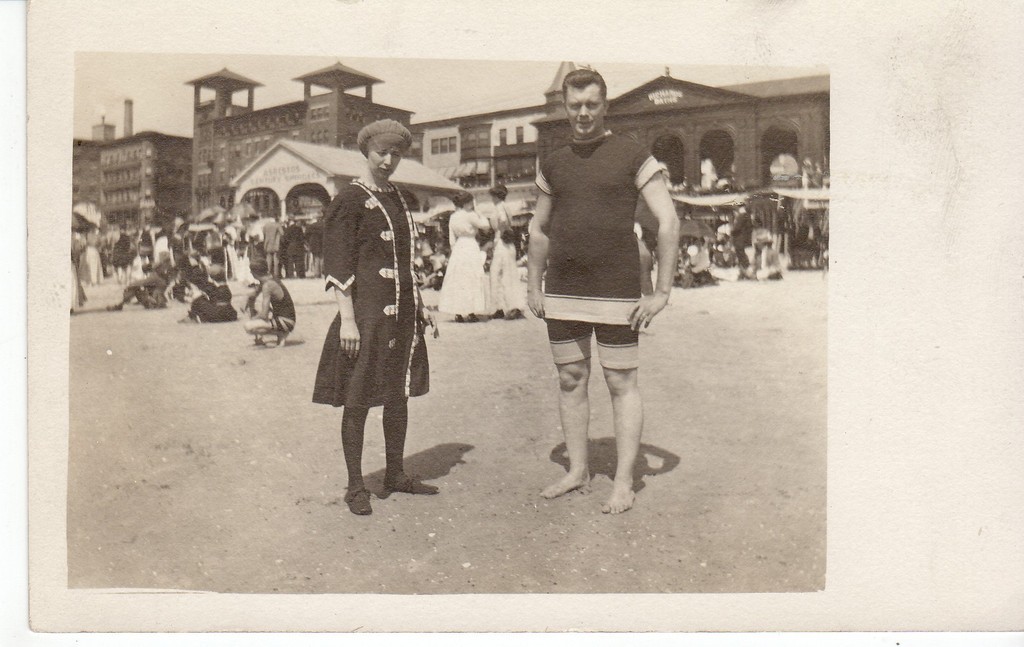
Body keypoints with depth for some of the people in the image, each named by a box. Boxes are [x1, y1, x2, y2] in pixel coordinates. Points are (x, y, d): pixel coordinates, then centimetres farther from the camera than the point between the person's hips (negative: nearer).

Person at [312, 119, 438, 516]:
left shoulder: (396, 199, 15)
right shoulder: (349, 200, -7)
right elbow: (338, 267, -11)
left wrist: (419, 305, 19)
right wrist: (347, 319, -17)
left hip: (401, 312, 8)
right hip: (366, 312, -7)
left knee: (398, 394, 13)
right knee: (357, 400, 0)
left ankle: (395, 474, 27)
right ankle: (355, 486, 10)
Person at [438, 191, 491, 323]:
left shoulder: (453, 217, 8)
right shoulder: (470, 215, -11)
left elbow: (452, 240, 10)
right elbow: (486, 226, -3)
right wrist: (481, 217, 12)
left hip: (458, 250, 6)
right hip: (471, 248, -6)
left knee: (458, 282, 8)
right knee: (472, 281, -2)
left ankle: (458, 313, 8)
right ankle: (471, 313, -3)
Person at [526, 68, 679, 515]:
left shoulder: (632, 157, -2)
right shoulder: (553, 164, 12)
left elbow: (668, 221, -5)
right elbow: (538, 230, 20)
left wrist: (662, 291, -10)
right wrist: (535, 286, 14)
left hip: (616, 291, -5)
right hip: (562, 293, 5)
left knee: (621, 384, 0)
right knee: (570, 381, 10)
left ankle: (623, 482, 9)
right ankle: (577, 471, 22)